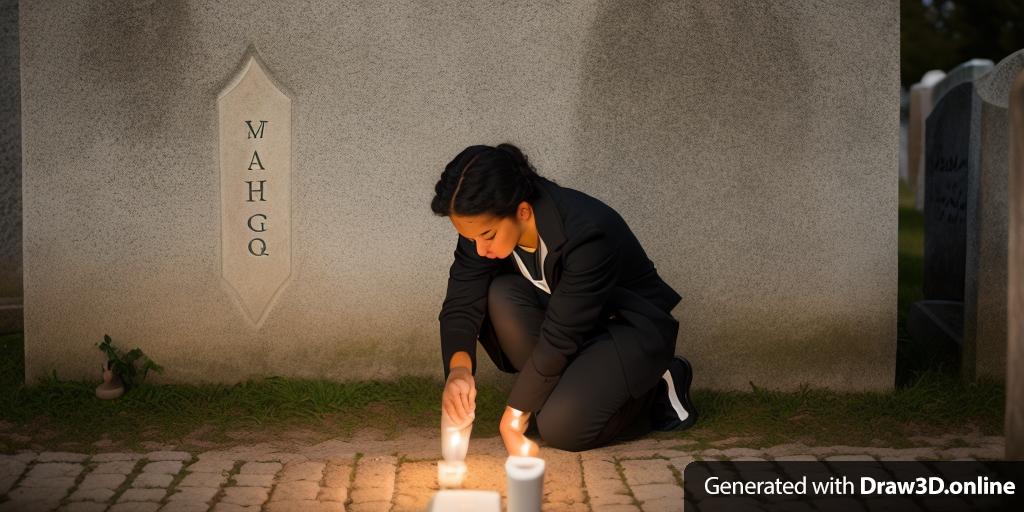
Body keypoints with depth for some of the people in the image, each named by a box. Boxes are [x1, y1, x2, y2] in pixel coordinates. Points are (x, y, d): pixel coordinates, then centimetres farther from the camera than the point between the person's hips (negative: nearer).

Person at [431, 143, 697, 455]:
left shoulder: (588, 232, -36)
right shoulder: (484, 224, -17)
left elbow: (560, 338, -32)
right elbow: (461, 303, -16)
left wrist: (513, 417, -25)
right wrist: (459, 367, -37)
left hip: (631, 329, -6)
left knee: (559, 427, -26)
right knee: (499, 296, -24)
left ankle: (657, 393, 1)